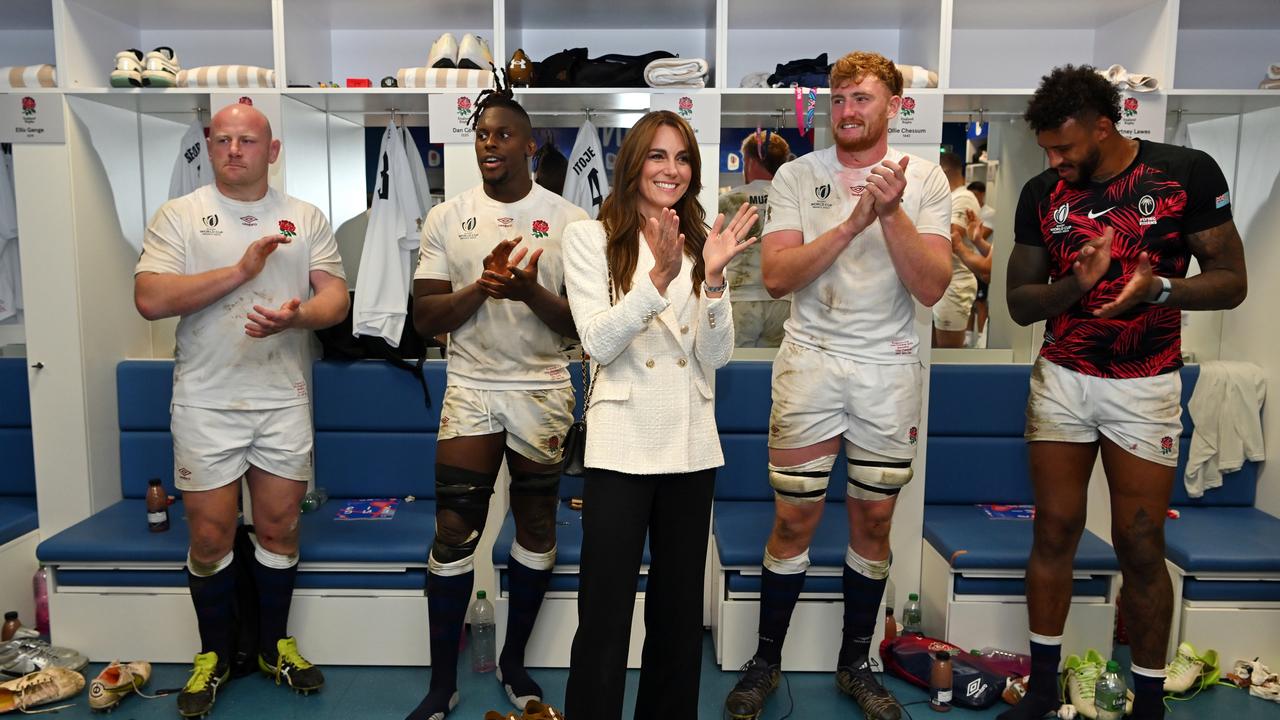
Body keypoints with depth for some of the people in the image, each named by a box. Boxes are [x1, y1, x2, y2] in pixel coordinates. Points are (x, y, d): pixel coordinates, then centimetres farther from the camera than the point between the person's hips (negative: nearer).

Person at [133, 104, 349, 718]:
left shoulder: (307, 219, 8)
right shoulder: (179, 216, 2)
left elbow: (336, 297, 0)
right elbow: (149, 299, -12)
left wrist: (296, 315, -22)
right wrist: (241, 270, -18)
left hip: (285, 399, 2)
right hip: (205, 402, -1)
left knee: (280, 527, 8)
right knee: (210, 535, 5)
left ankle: (274, 645, 27)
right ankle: (214, 655, 25)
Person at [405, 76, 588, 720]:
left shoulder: (567, 219, -1)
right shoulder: (447, 218, 3)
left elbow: (582, 324, -3)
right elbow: (425, 318, -1)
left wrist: (531, 291, -21)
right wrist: (481, 286, -18)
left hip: (544, 393, 0)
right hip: (470, 390, 0)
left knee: (536, 527, 9)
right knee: (453, 533, 1)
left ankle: (513, 661, 29)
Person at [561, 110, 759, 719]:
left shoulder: (702, 245, 10)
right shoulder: (590, 237, -1)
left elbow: (716, 356, 2)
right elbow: (598, 343, -11)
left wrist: (712, 279, -14)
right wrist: (660, 278, -22)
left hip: (691, 447, 4)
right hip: (622, 446, -4)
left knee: (679, 613, 15)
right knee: (605, 617, 0)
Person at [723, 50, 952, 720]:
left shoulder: (923, 179, 2)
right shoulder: (797, 176, 1)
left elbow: (931, 288, -8)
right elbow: (776, 276, -11)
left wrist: (891, 211, -19)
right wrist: (854, 221, -18)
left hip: (889, 369, 1)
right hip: (810, 362, -1)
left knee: (873, 520, 11)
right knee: (794, 519, 4)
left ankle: (855, 664, 29)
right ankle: (766, 661, 23)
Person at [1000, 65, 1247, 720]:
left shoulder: (1188, 173, -7)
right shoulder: (1042, 194, 1)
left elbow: (1231, 282, -4)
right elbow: (1020, 303, 3)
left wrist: (1158, 287, -23)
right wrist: (1076, 284, -17)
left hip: (1145, 386, -2)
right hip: (1061, 379, 2)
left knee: (1140, 546, 3)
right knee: (1054, 532, 6)